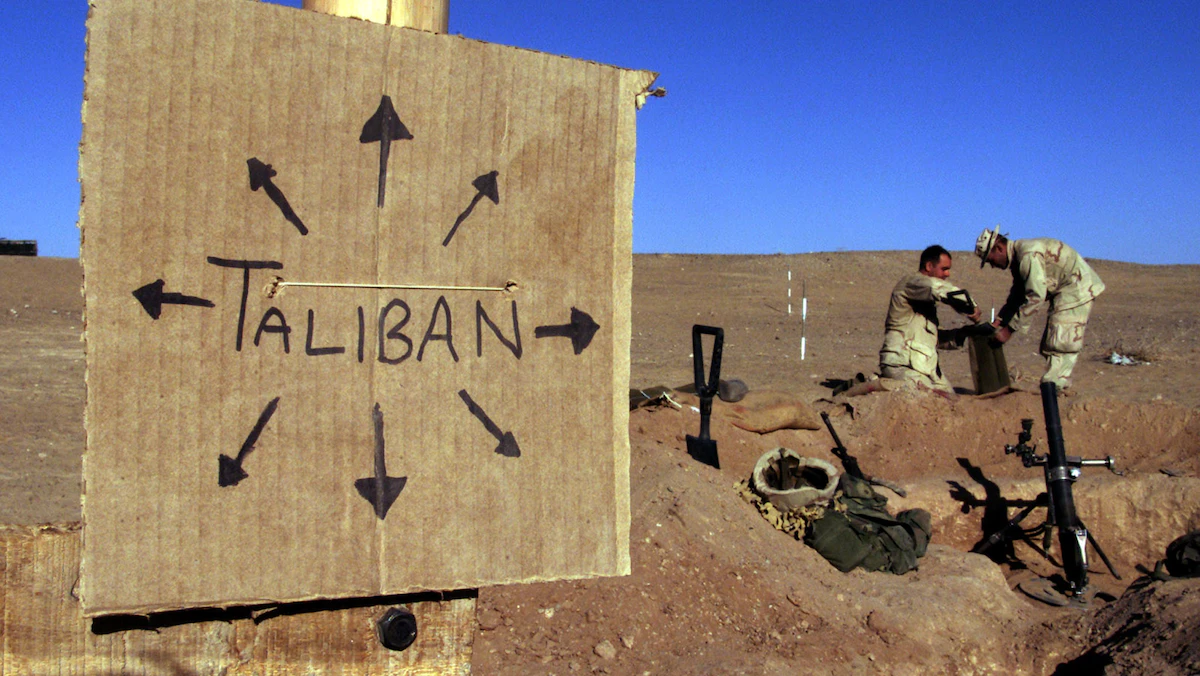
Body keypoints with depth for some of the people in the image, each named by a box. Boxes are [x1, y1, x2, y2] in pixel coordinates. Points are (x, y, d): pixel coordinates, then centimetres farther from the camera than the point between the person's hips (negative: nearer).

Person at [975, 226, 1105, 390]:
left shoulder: (1028, 255, -24)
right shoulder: (1018, 257, 9)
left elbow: (1035, 297, -28)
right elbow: (1016, 296, 17)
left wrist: (1009, 329, -25)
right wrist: (998, 322, 6)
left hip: (1077, 289, -11)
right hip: (1064, 292, 11)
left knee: (1060, 345, -14)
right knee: (1049, 346, 11)